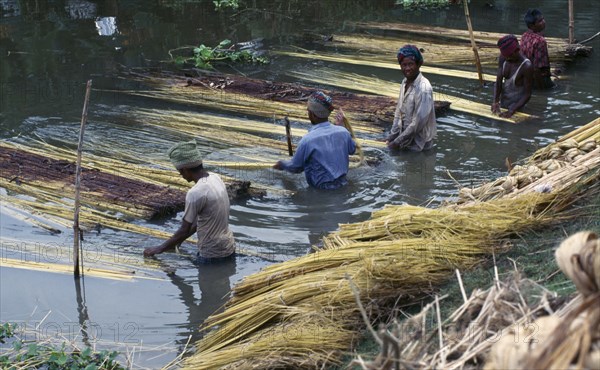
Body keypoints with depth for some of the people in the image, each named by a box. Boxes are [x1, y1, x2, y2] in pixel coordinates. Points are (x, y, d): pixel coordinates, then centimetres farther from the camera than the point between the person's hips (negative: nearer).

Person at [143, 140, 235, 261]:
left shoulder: (195, 194, -24)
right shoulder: (215, 178, 2)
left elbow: (184, 231, -15)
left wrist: (158, 249, -3)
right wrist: (178, 240, 17)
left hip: (212, 255, -8)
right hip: (229, 248, 8)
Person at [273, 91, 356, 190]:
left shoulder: (307, 140, -22)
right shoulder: (343, 132, -8)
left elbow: (295, 167, -6)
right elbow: (352, 150, 15)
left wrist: (282, 165, 16)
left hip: (321, 187, -6)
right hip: (342, 182, 6)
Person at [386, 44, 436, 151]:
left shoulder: (423, 89, -23)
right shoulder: (405, 82, 4)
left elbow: (418, 123, -24)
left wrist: (397, 142, -18)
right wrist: (391, 136, 4)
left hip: (417, 144, -8)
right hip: (405, 137, 8)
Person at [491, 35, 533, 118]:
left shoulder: (526, 66, -27)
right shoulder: (503, 57, -11)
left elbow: (527, 94, -21)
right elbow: (498, 82, -8)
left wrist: (512, 111, -29)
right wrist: (495, 101, -24)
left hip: (515, 104, -5)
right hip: (502, 103, 5)